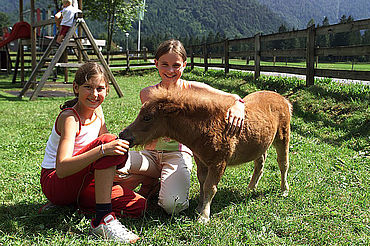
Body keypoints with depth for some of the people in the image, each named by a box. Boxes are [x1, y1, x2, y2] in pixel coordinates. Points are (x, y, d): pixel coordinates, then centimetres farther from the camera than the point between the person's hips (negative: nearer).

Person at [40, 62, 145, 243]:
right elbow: (62, 169, -33)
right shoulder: (69, 118, -20)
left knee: (138, 205, -13)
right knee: (107, 140, -30)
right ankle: (103, 220, -32)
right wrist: (102, 150, -44)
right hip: (55, 183, -7)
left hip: (81, 183, 7)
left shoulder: (97, 110, 3)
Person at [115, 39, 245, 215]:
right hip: (150, 153, 3)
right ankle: (151, 181, 3)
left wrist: (237, 108, -30)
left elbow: (233, 98, -4)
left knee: (172, 205, -30)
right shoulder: (147, 93, 2)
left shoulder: (191, 89, -2)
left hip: (178, 155, -2)